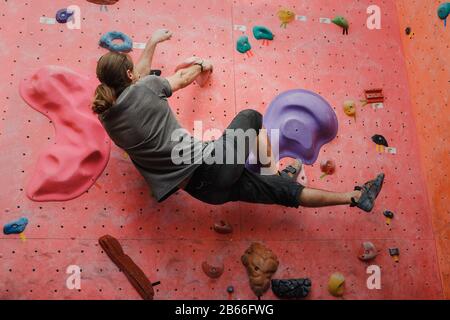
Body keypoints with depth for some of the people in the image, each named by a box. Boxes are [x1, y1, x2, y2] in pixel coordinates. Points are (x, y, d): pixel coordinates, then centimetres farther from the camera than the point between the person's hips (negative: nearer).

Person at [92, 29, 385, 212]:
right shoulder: (143, 89, -8)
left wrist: (152, 42, 40)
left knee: (285, 190, 12)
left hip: (201, 187, 6)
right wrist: (201, 65, 35)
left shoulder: (107, 118, 12)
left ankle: (355, 197, 23)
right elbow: (184, 78, 11)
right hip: (210, 164, -6)